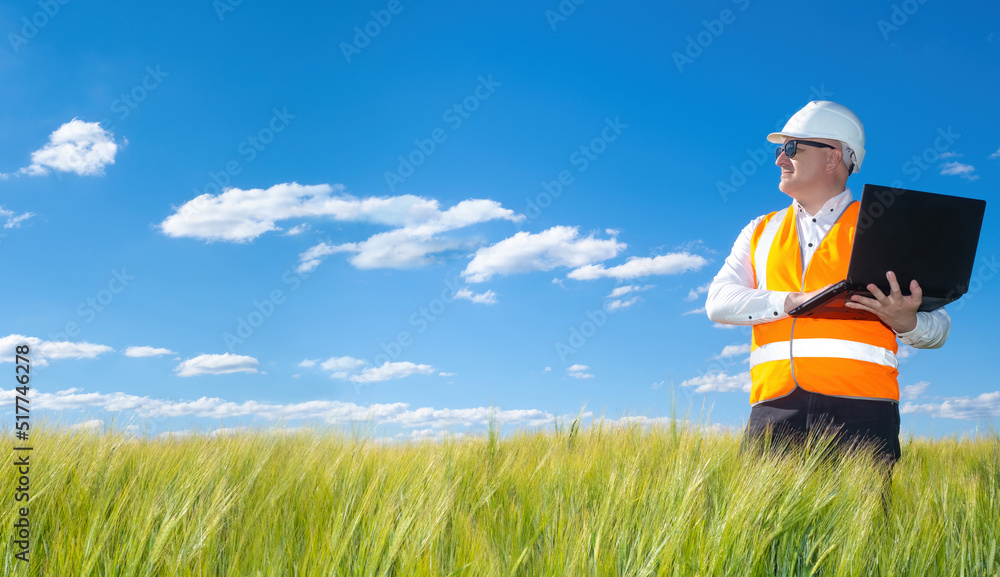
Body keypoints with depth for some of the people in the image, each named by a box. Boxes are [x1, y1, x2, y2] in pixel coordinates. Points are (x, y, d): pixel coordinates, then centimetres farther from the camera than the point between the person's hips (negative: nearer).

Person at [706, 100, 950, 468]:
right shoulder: (760, 232, 21)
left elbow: (938, 328, 11)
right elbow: (719, 303, 5)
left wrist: (904, 321, -13)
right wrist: (797, 300, -8)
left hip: (859, 409, -2)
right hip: (775, 406, 2)